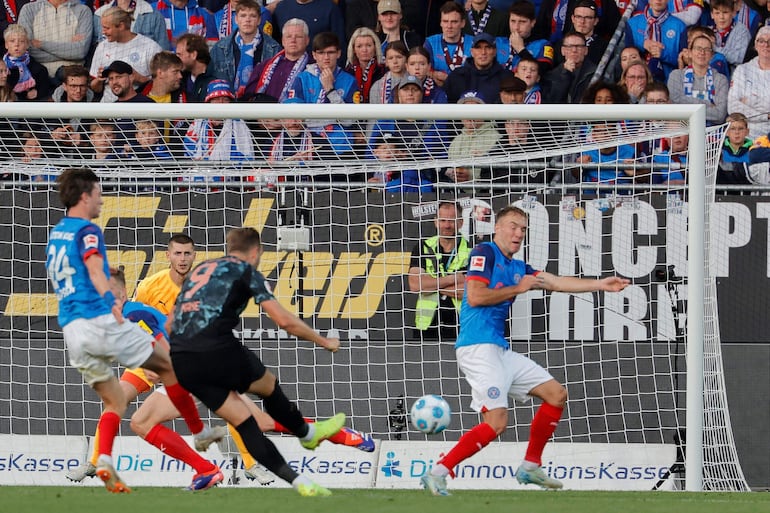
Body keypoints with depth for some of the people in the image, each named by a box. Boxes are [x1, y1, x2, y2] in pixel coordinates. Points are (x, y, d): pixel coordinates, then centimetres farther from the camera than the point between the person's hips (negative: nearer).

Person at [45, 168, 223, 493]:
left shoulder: (56, 234, 19)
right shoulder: (87, 231, -6)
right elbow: (94, 269, -24)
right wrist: (110, 300, -39)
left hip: (71, 329, 8)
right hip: (99, 320, -8)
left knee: (114, 402, 11)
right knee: (169, 365, 8)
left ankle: (104, 460, -14)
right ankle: (200, 433, 15)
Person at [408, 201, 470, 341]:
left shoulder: (470, 251, 1)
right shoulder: (423, 248, 7)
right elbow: (414, 285, -6)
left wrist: (432, 285, -8)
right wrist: (453, 279, -8)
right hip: (427, 326, 2)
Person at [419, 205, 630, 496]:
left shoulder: (517, 268, 20)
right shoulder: (485, 253, -5)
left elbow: (557, 283, 21)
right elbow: (474, 296, -15)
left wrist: (601, 284, 16)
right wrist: (518, 289, -7)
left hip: (500, 351, 10)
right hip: (478, 348, -10)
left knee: (556, 394, 12)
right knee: (496, 422, -20)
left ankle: (530, 467, 18)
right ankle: (437, 474, -16)